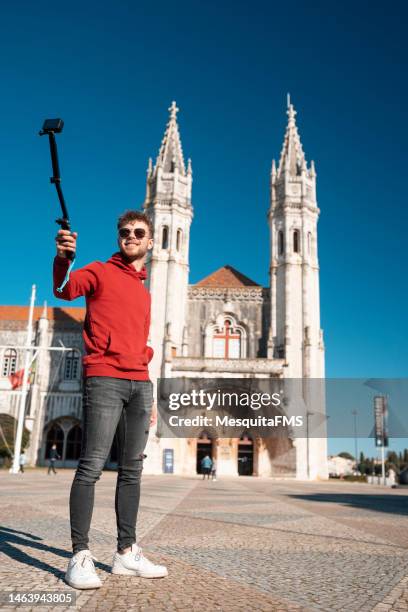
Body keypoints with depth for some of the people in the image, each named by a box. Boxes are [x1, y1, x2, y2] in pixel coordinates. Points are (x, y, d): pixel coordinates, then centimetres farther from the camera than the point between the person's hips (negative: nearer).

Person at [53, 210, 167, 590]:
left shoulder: (144, 292, 23)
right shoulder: (100, 272, 7)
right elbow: (65, 289, -13)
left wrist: (148, 395, 17)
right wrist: (62, 259, -34)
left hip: (139, 383, 6)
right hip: (104, 378, -6)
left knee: (132, 468, 5)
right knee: (92, 465, -9)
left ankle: (126, 553, 12)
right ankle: (80, 556, -3)